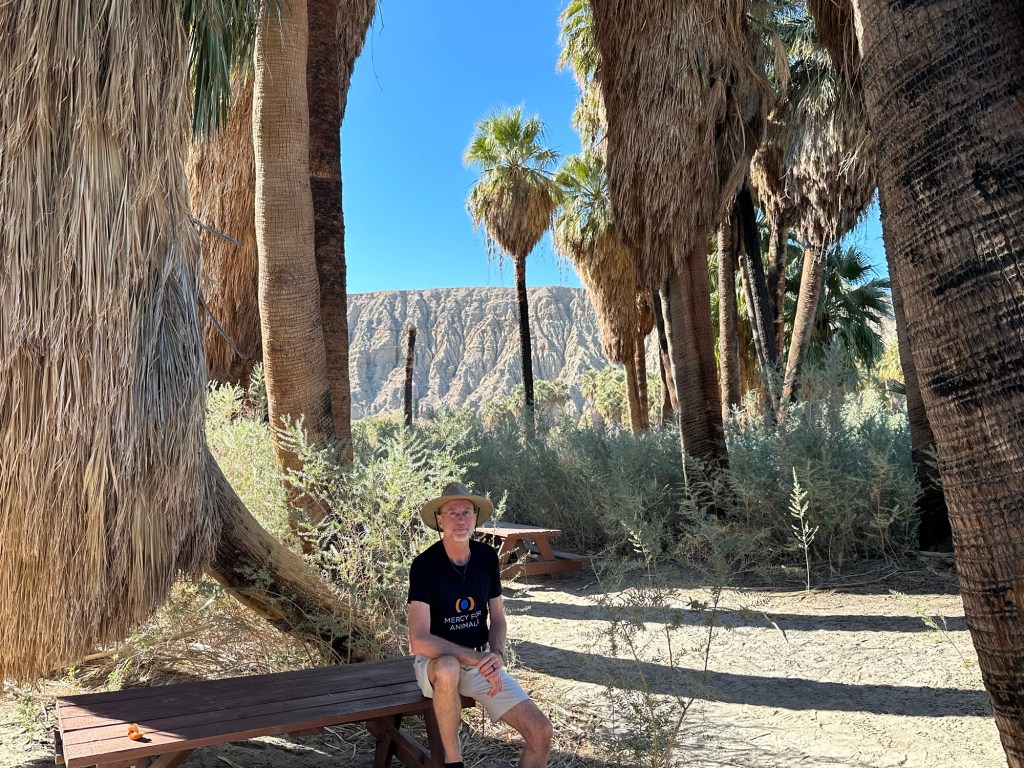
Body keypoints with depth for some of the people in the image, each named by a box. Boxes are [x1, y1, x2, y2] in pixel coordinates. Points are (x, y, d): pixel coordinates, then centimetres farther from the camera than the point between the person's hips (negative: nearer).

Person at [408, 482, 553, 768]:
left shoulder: (487, 556, -3)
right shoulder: (425, 564, -19)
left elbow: (497, 618, 6)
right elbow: (419, 641, -26)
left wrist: (496, 654, -15)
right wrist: (478, 659, -27)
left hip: (482, 662, 4)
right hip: (439, 661, -4)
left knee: (541, 731, -12)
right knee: (449, 669, -41)